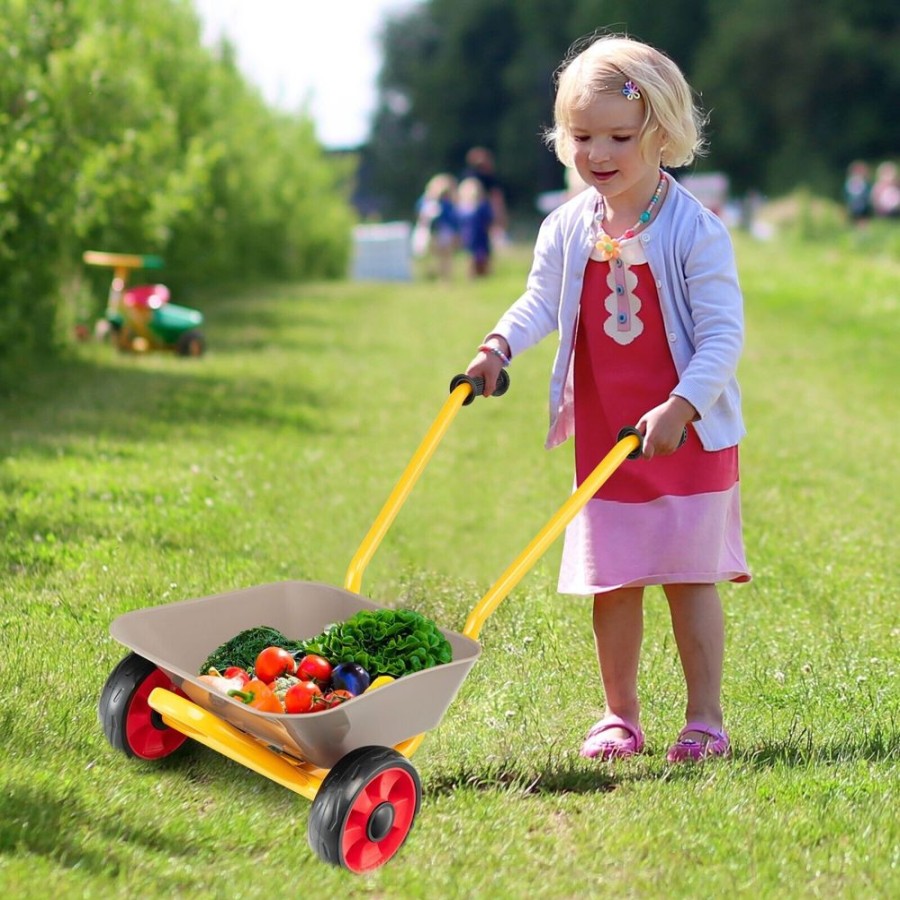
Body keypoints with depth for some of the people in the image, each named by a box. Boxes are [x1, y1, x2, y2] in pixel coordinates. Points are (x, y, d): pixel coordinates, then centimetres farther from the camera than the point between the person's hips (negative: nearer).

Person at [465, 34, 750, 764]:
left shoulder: (695, 231, -13)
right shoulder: (567, 229, 0)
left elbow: (722, 334, -16)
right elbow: (540, 302, 5)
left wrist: (680, 408, -27)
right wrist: (499, 346, -15)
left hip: (689, 435, -4)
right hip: (602, 437, 4)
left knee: (689, 578, 2)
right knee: (610, 582, 9)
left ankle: (705, 719, 13)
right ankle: (620, 716, 22)